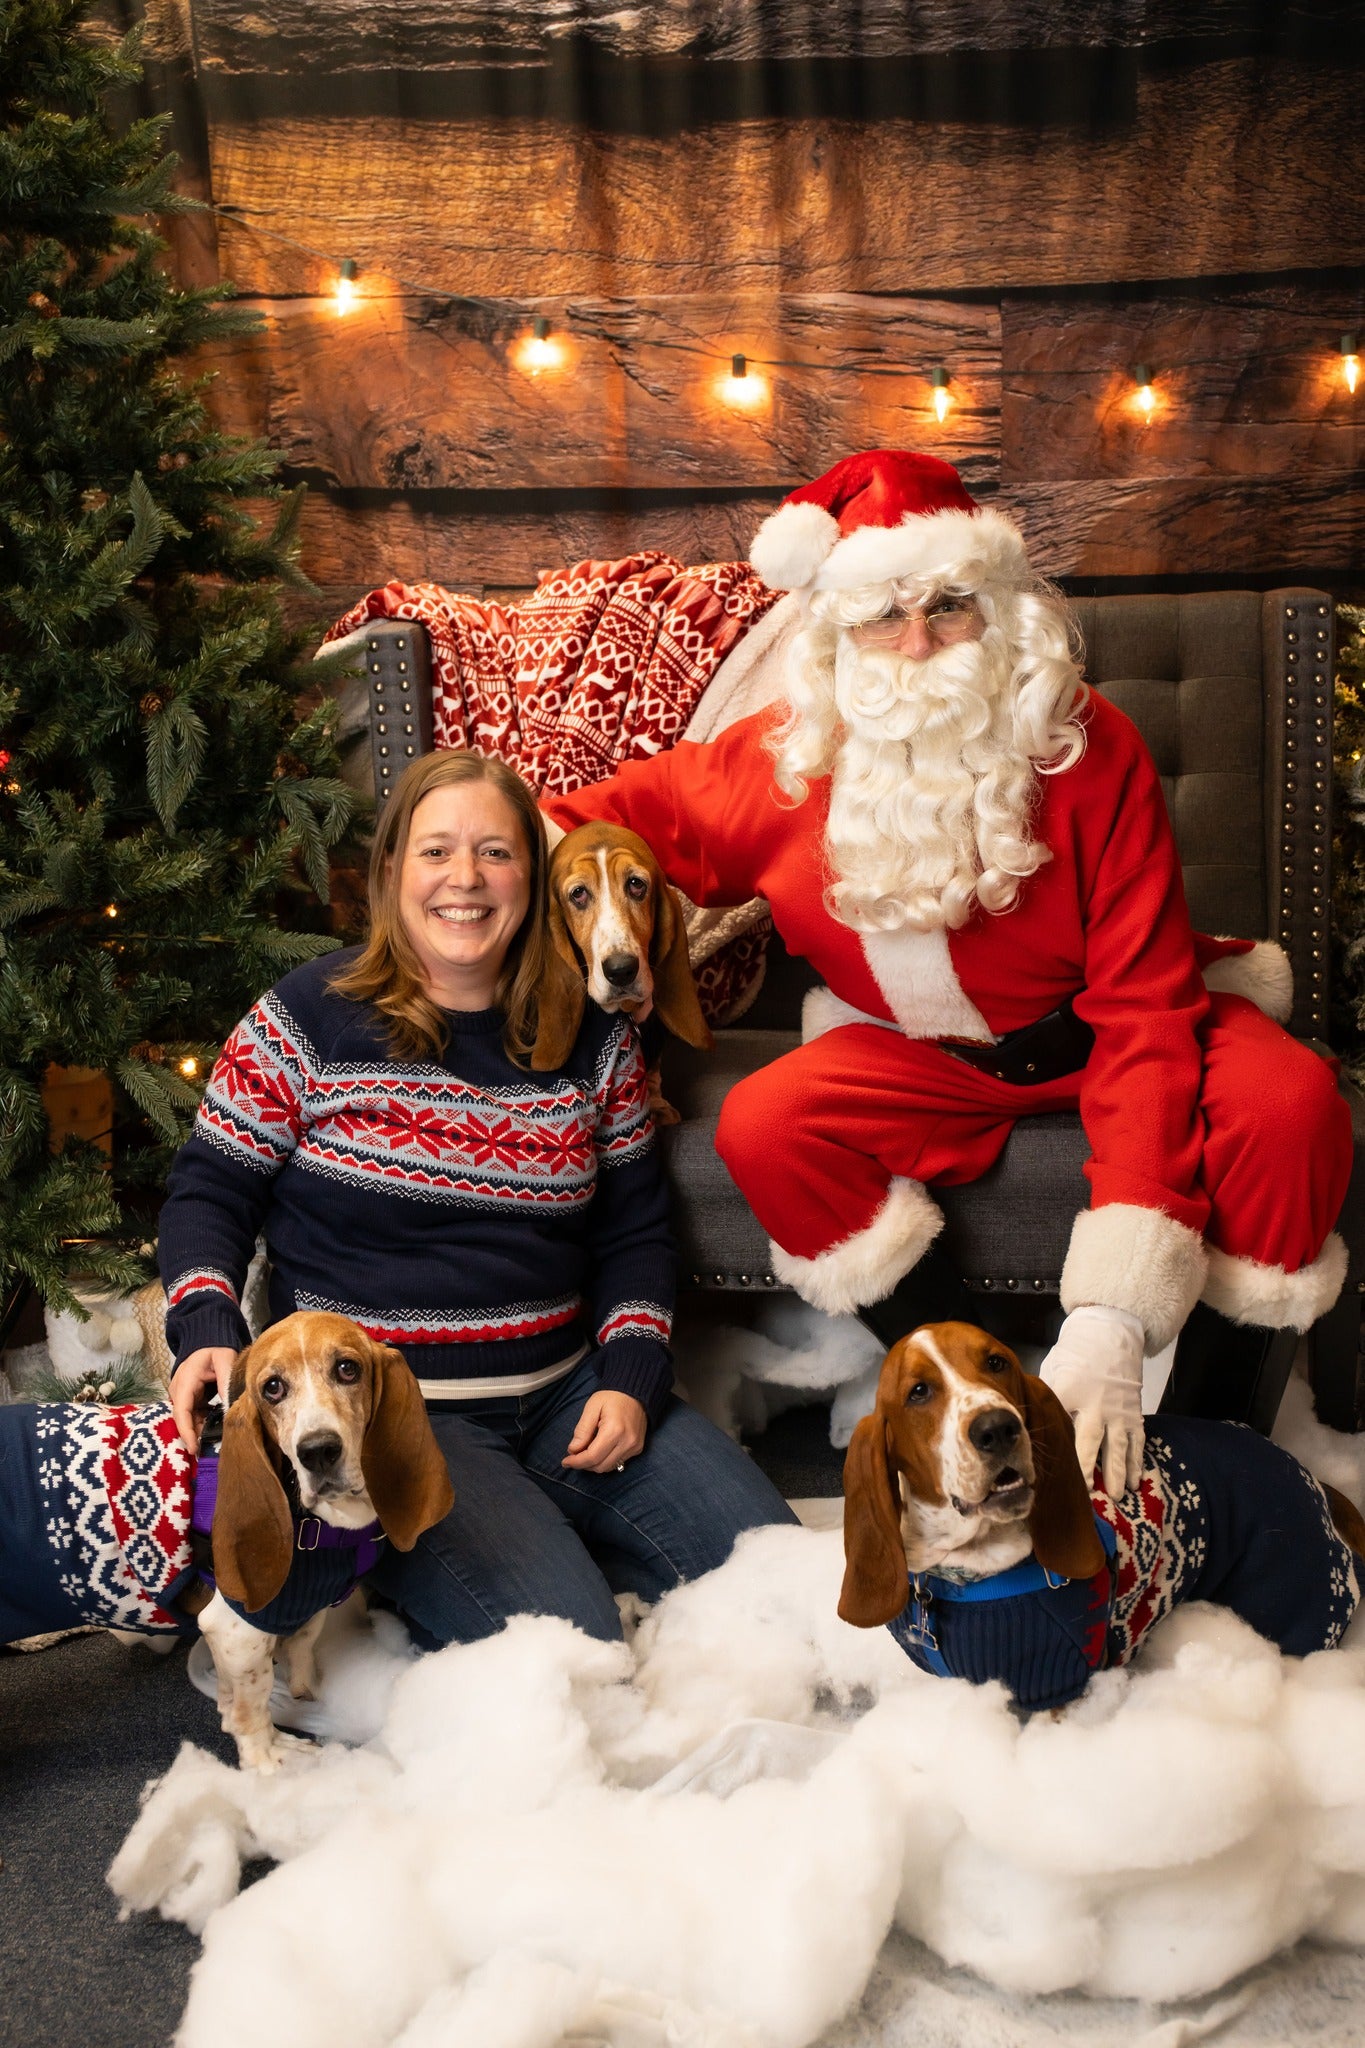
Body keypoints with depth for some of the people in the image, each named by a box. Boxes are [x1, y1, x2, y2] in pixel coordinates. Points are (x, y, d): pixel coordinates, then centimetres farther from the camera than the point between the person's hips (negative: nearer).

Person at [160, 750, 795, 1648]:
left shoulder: (590, 1032, 6)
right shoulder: (312, 1017, -4)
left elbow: (633, 1230, 12)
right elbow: (211, 1191, 2)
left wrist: (631, 1379, -1)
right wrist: (209, 1330, -16)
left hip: (566, 1391, 5)